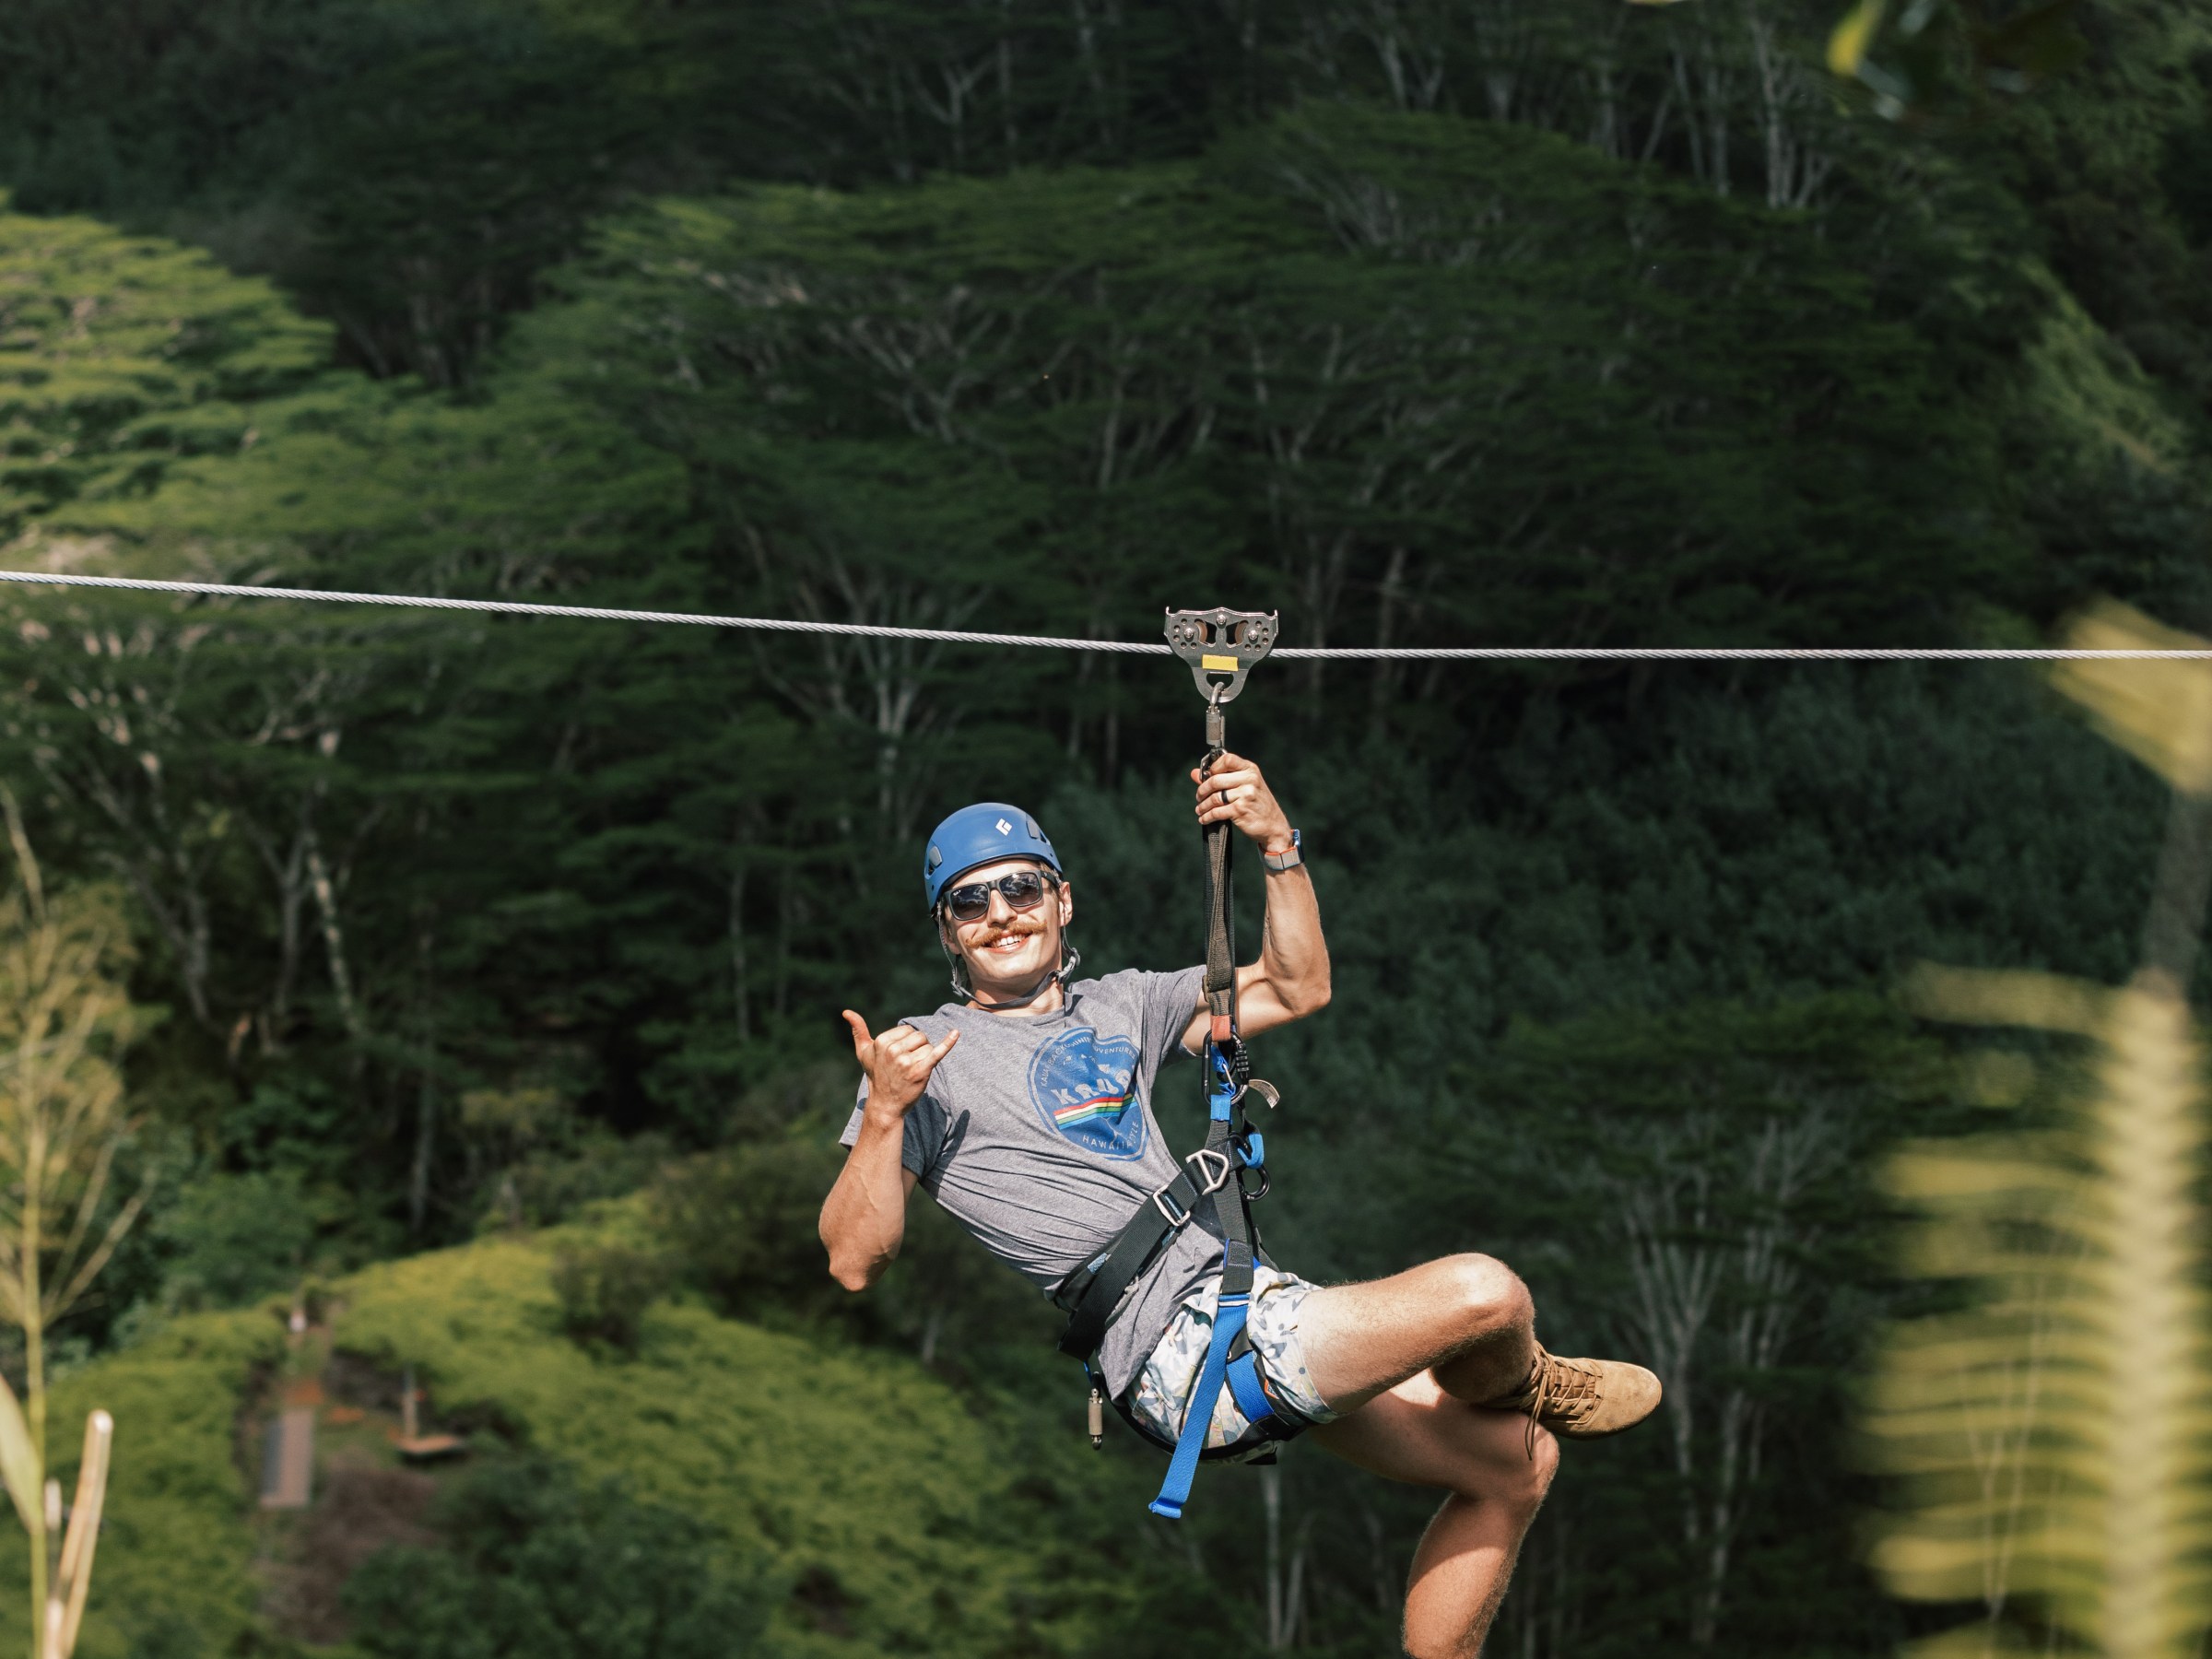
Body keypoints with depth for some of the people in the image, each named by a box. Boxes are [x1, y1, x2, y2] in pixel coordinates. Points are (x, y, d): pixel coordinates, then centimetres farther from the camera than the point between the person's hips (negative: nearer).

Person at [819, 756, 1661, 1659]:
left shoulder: (1119, 1006, 20)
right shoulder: (927, 1057, 0)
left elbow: (1295, 990, 21)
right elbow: (854, 1262, -8)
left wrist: (1278, 847, 7)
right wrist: (884, 1115, -24)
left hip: (1259, 1297, 8)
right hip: (1175, 1355, -8)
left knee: (1516, 1463, 11)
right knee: (1486, 1294, -23)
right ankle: (1529, 1383, 13)